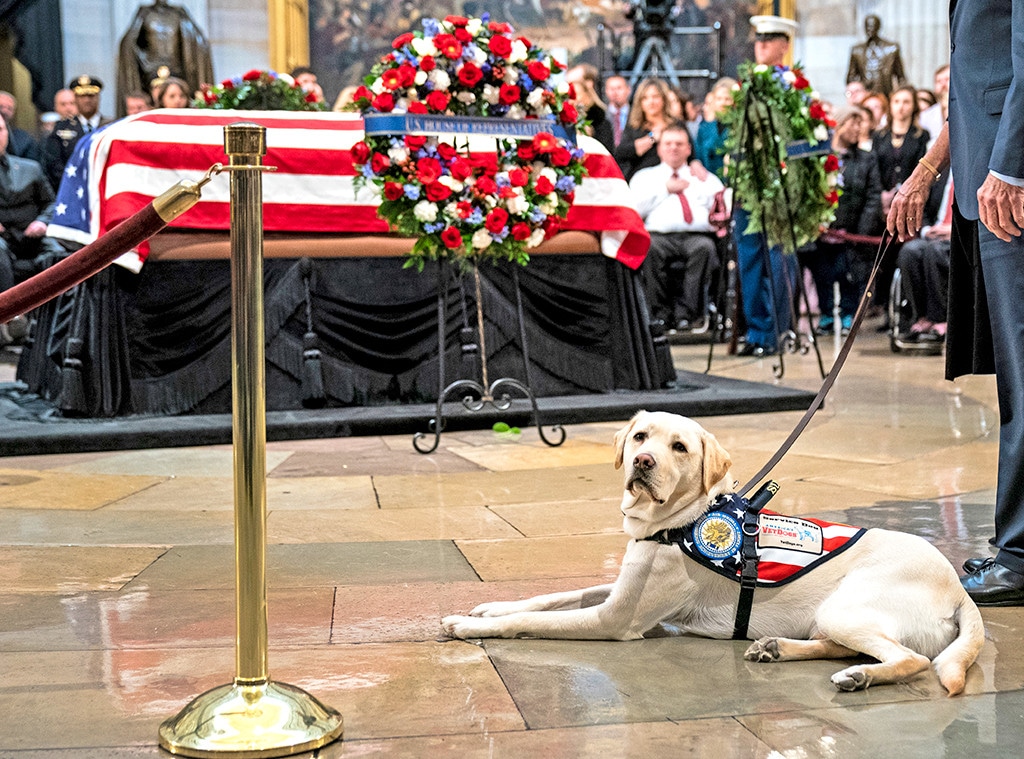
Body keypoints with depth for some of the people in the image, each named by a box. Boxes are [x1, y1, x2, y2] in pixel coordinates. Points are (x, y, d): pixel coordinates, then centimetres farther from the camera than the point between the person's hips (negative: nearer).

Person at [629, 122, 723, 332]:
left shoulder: (707, 179, 28)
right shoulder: (644, 177, 26)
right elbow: (633, 210, 8)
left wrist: (703, 183, 8)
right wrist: (665, 188, 8)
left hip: (697, 236, 1)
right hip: (659, 234, 0)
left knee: (705, 247, -35)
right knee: (649, 247, -36)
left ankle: (686, 313, -34)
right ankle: (661, 313, -28)